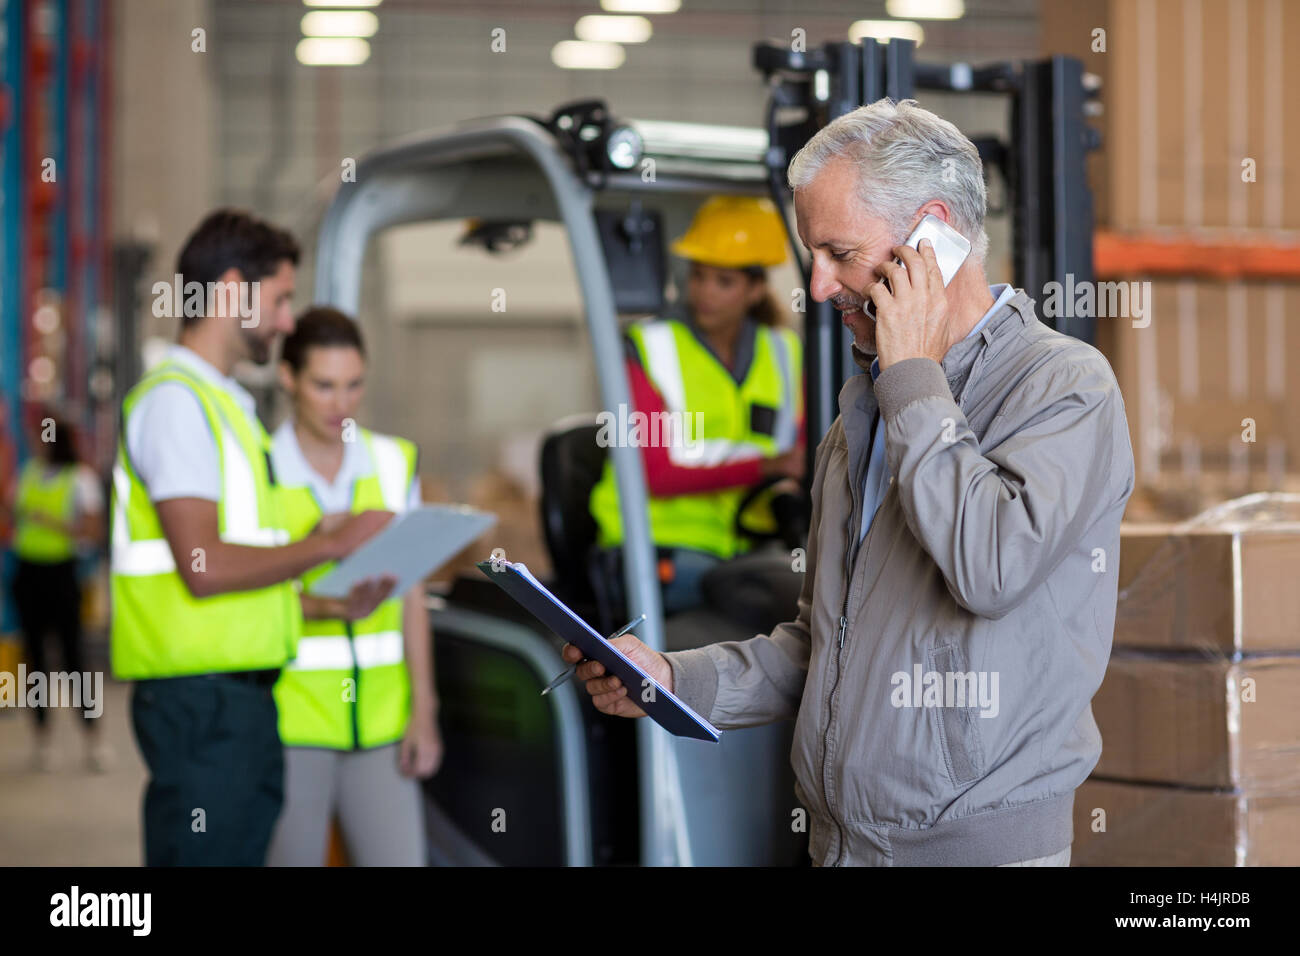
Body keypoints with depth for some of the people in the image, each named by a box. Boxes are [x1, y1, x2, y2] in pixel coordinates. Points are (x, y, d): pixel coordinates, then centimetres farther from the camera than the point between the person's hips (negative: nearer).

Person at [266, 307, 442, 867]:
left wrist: (423, 711, 5)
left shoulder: (394, 463, 9)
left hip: (380, 718, 3)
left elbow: (411, 595, 10)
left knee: (400, 856, -2)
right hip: (291, 720, -3)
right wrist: (312, 605, -20)